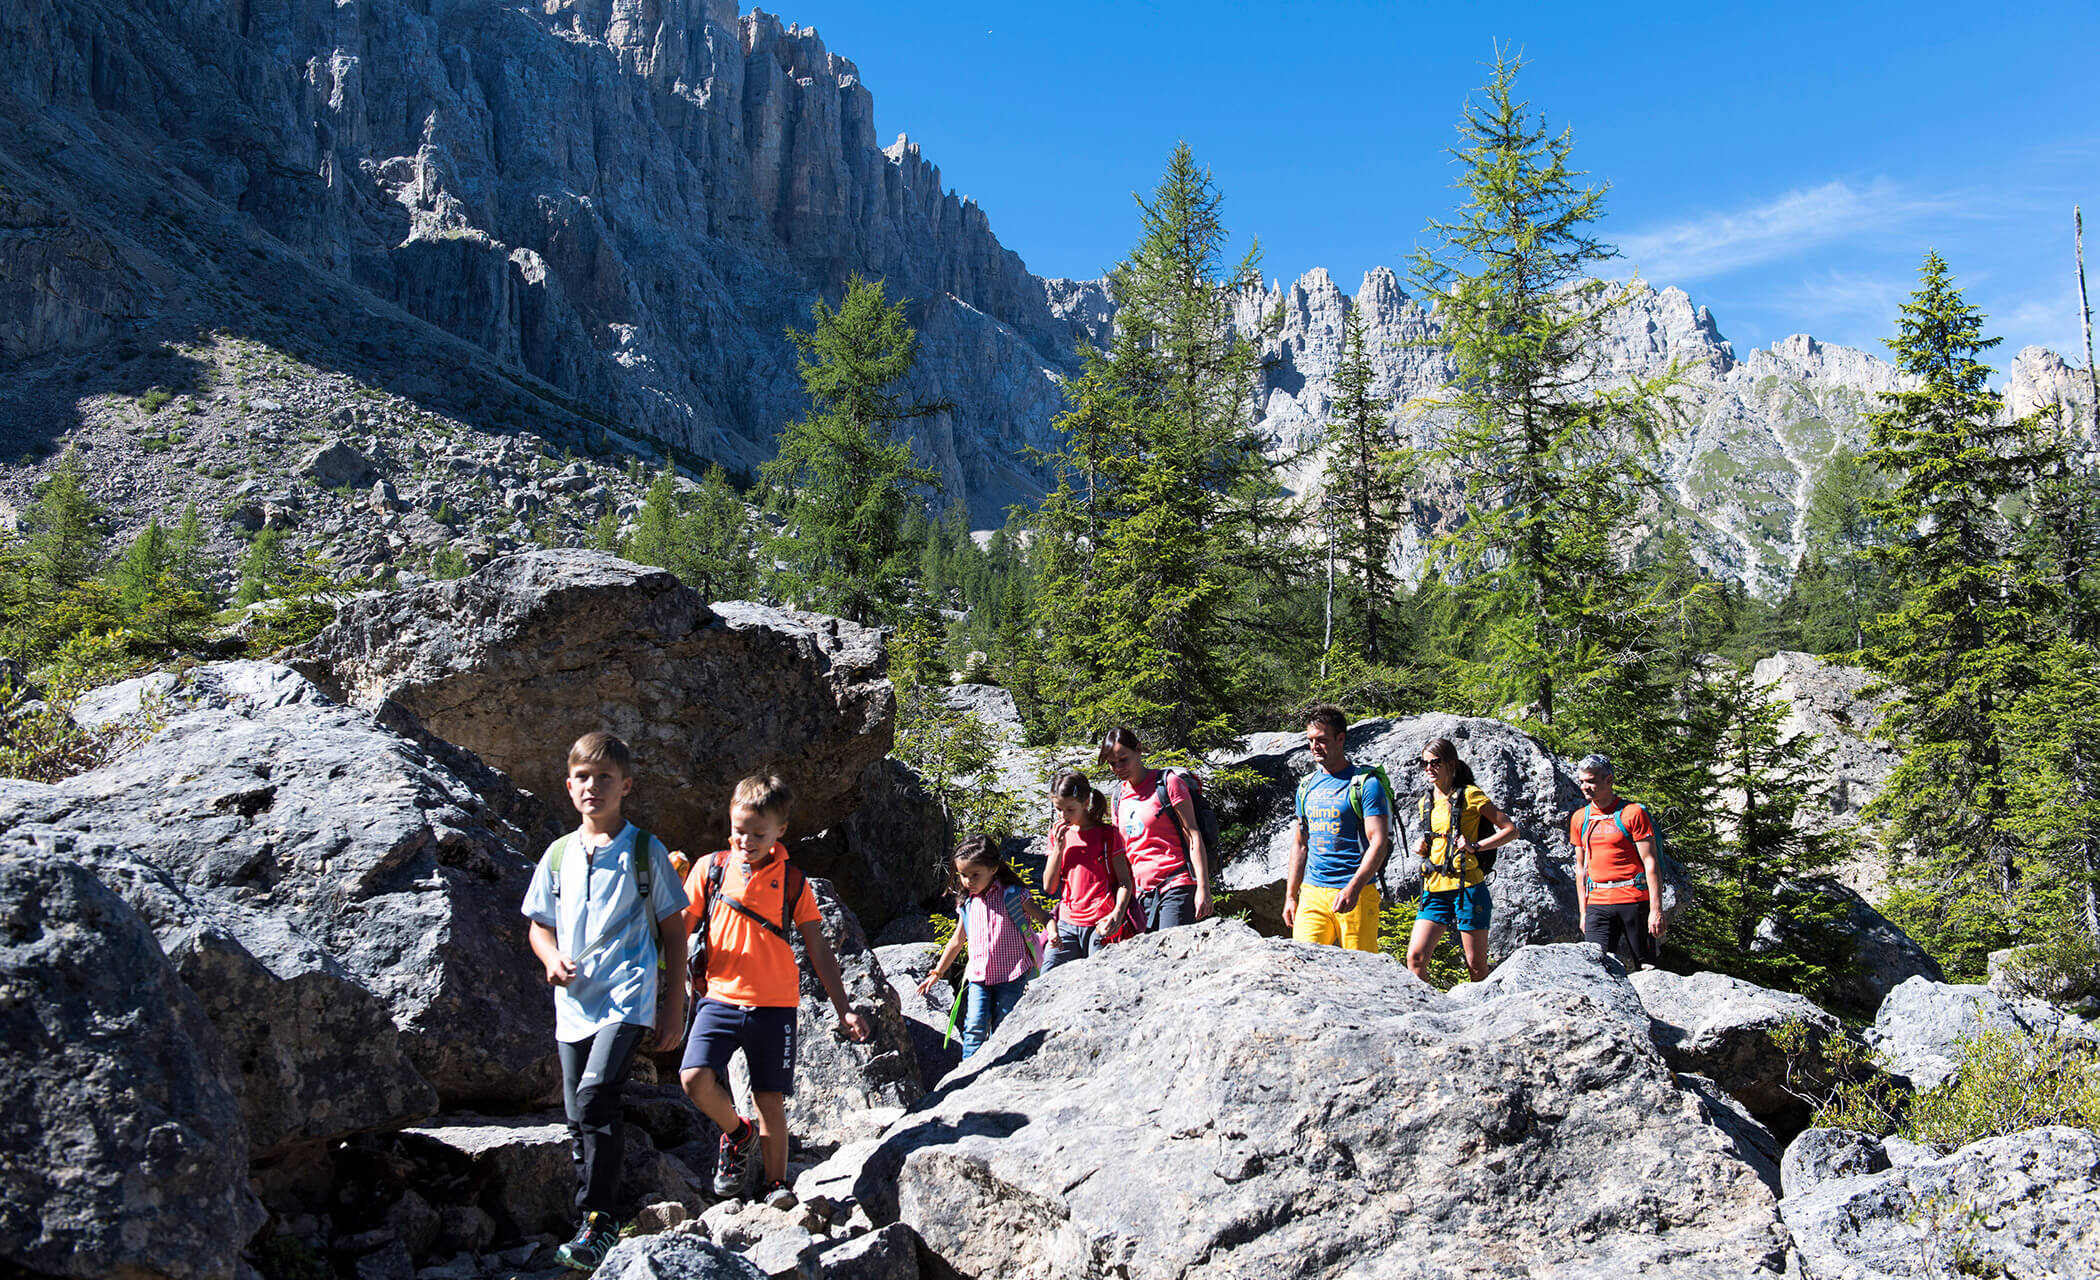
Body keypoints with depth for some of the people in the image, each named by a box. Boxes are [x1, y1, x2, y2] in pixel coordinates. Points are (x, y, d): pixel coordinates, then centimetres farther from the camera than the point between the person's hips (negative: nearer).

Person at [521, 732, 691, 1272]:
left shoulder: (645, 851, 0)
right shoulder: (558, 854, 10)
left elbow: (674, 929, 3)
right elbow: (539, 923, 19)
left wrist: (674, 1006, 0)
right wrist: (551, 958, -5)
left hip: (628, 998, -5)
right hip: (574, 1003, 5)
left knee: (594, 1098, -22)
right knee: (580, 1120, 9)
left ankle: (598, 1223, -13)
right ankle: (601, 1221, 23)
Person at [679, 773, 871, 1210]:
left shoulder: (792, 880, 6)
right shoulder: (710, 868, 5)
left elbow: (818, 948, 10)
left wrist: (842, 1009, 7)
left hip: (775, 1003, 0)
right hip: (720, 996, 0)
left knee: (771, 1099, 2)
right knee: (695, 1078, -19)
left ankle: (776, 1184, 20)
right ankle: (738, 1132, 11)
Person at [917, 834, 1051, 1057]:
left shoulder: (1012, 895, -5)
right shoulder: (967, 903, 9)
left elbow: (1042, 917, 1)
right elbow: (956, 941, 20)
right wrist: (937, 973, 23)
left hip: (1011, 976, -3)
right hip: (979, 976, 4)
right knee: (974, 1028, -9)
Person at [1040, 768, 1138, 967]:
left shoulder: (1107, 833, 1)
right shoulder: (1059, 834, 13)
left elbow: (1125, 881, -2)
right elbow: (1049, 887, 9)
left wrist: (1117, 914, -20)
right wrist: (1058, 847, -2)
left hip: (1100, 926, -4)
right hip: (1067, 924, 4)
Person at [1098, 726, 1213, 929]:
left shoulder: (1167, 783, -3)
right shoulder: (1119, 794, 15)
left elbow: (1193, 835, -6)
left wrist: (1203, 888, -13)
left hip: (1175, 884, -6)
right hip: (1142, 892, 6)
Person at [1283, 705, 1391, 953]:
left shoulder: (1366, 784, -4)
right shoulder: (1307, 786, 14)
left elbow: (1378, 843, -11)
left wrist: (1353, 888, -22)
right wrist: (1291, 896, 16)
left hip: (1356, 894, -5)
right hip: (1312, 893, 5)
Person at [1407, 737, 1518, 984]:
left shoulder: (1470, 795, -3)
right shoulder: (1426, 802, 15)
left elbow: (1511, 829, -2)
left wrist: (1475, 846, -14)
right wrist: (1422, 849, 6)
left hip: (1467, 888, -5)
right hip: (1435, 889, 5)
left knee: (1477, 966, 0)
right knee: (1415, 957, -8)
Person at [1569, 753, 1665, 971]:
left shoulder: (1633, 813, -4)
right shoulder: (1579, 818, 11)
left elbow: (1650, 863, -7)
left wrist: (1656, 910, -12)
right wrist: (1583, 912, 14)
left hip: (1634, 901, -4)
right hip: (1597, 904, 4)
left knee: (1646, 965, 3)